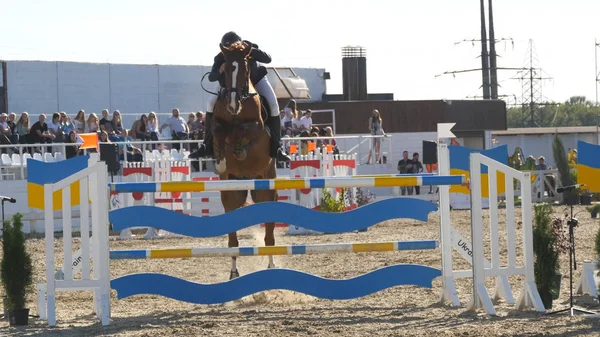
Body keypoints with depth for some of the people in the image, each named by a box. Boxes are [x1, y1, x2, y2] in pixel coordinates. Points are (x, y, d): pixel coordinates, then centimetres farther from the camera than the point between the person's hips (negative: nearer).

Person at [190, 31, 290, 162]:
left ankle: (276, 147, -13)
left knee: (273, 105, -23)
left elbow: (267, 59, -36)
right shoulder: (221, 57, -25)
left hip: (256, 79, -1)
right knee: (212, 104, -19)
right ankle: (208, 146, -8)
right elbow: (211, 77, -24)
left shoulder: (249, 49, -27)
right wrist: (220, 70, -47)